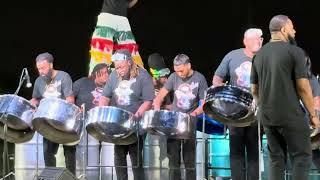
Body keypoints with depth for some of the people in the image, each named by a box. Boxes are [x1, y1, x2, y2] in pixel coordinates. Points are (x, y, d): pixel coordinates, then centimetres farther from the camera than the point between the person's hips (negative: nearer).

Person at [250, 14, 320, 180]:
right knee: (301, 157, 1)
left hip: (267, 117, 6)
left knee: (276, 158, 11)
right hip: (291, 116, -6)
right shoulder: (294, 51, -9)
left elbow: (254, 90, 13)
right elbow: (303, 87, -12)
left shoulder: (259, 55, 10)